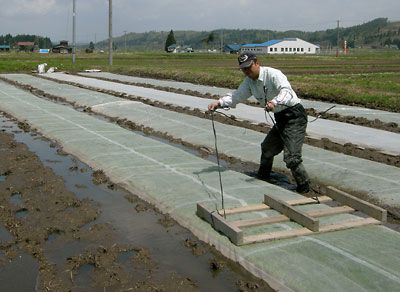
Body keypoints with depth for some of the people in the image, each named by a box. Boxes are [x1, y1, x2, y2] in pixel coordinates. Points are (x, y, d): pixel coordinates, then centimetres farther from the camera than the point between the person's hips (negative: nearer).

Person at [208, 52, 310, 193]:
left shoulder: (273, 74, -21)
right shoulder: (249, 81, 6)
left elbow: (286, 91, -36)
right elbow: (237, 96, 5)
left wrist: (274, 102, -56)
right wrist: (219, 102, -13)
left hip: (294, 115, -9)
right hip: (280, 118, 9)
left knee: (291, 157, -16)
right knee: (267, 149, 23)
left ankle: (304, 188, 1)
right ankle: (262, 177, 45)